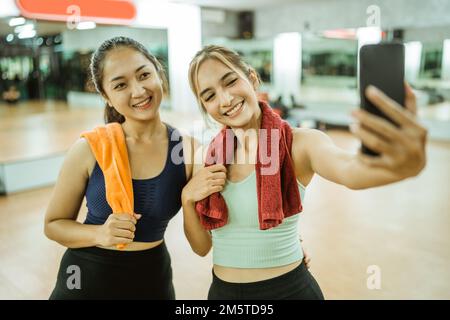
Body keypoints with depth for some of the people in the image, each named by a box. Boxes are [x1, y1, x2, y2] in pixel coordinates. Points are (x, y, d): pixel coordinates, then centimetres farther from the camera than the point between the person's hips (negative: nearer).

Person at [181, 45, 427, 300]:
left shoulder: (299, 143, -17)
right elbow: (202, 246, -1)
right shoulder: (213, 155, -5)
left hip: (289, 289, -3)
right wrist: (188, 198, -18)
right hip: (222, 291, 4)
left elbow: (350, 171, -40)